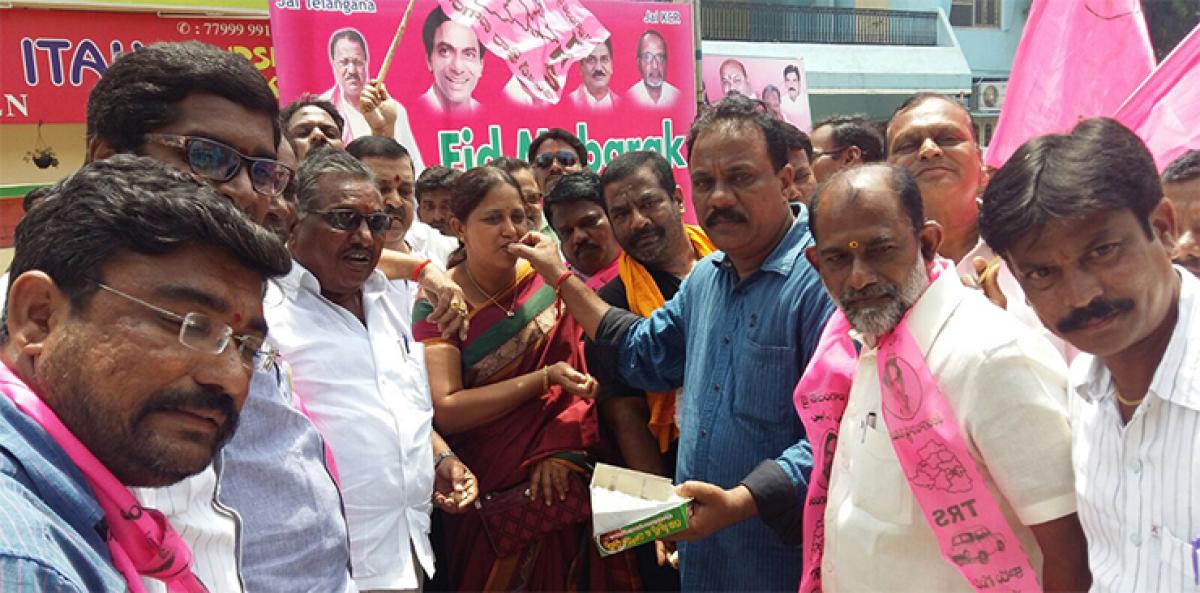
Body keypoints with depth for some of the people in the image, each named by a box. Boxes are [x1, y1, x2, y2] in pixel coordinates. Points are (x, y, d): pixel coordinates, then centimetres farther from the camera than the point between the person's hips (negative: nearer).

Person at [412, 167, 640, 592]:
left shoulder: (547, 280, -3)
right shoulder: (438, 303, -9)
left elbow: (577, 366, -7)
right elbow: (446, 410, -19)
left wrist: (560, 450, -21)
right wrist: (544, 378, -22)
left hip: (562, 476, 2)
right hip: (487, 492, -2)